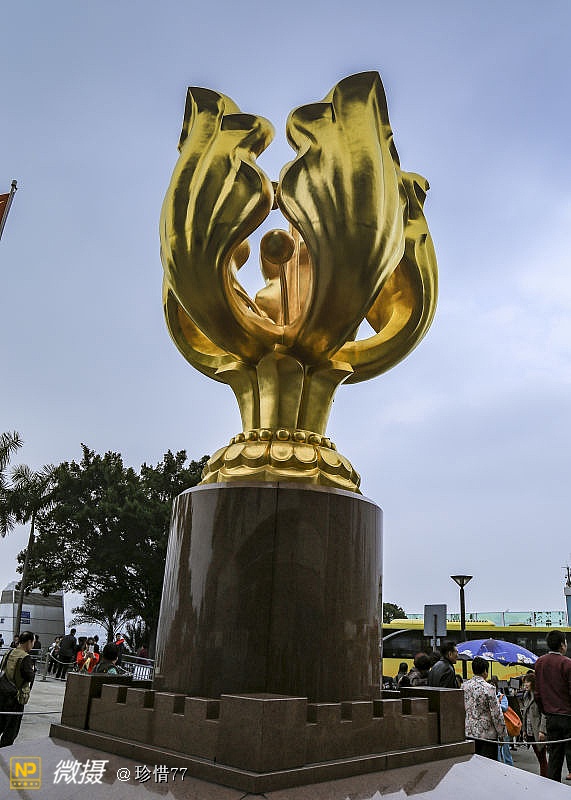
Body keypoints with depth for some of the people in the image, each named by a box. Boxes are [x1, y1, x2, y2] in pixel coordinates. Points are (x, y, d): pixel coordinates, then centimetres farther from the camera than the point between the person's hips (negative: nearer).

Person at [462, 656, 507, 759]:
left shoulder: (464, 686, 2)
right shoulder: (488, 688, -14)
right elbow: (496, 714, -12)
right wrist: (502, 734, -1)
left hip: (468, 732, 5)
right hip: (487, 734, -5)